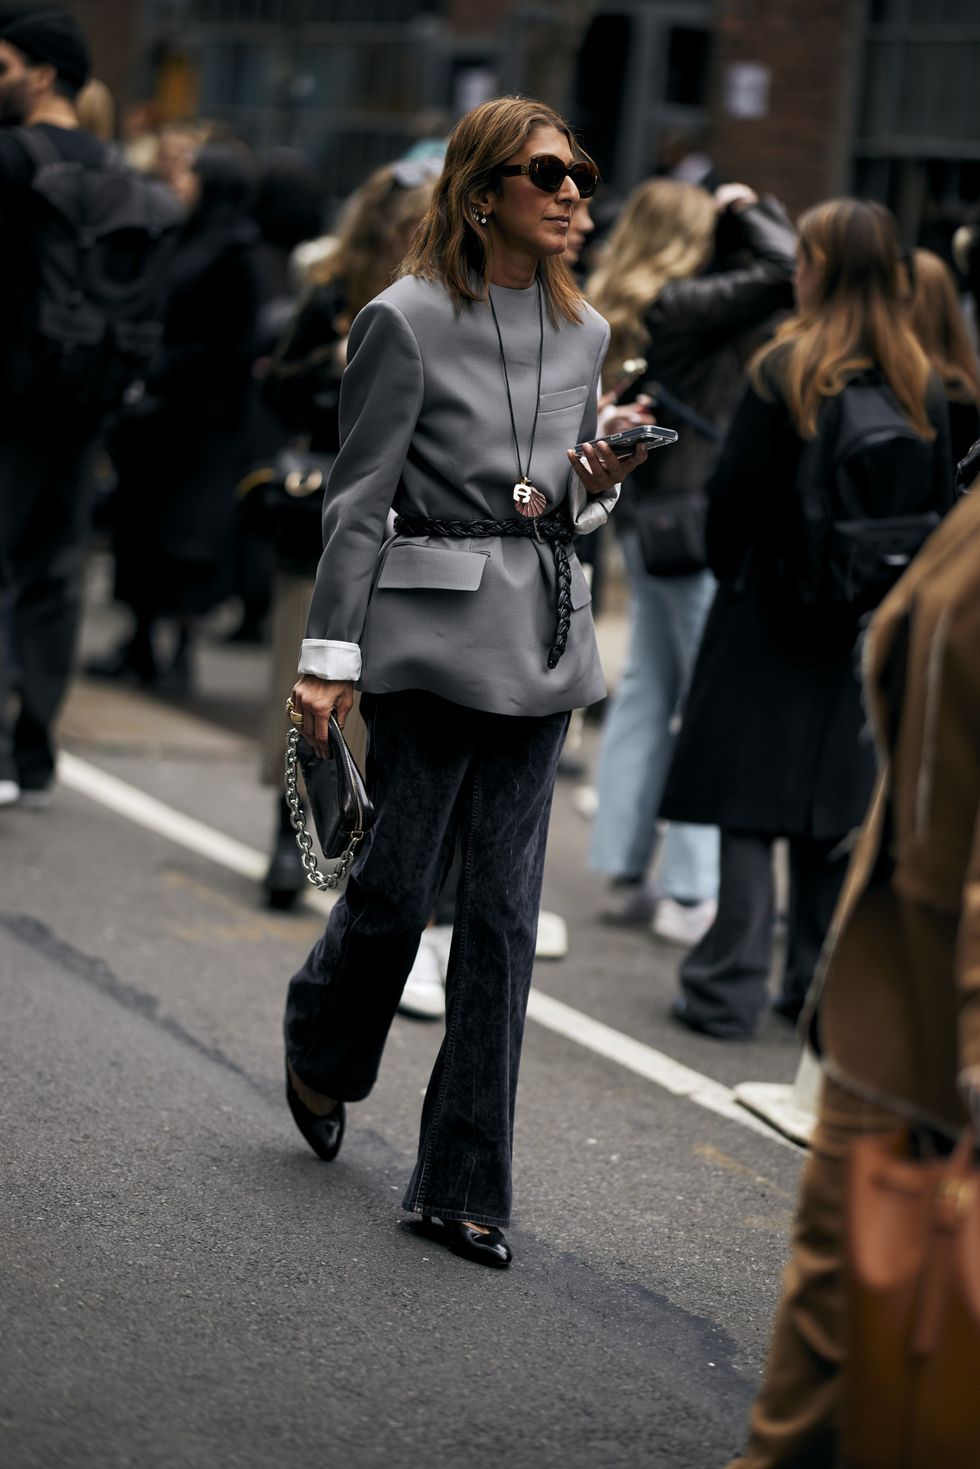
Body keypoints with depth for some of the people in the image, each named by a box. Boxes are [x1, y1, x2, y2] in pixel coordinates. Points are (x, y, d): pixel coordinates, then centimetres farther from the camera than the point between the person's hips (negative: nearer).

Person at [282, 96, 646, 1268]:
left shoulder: (581, 330, 11)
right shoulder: (407, 319, -7)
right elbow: (358, 502, -7)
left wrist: (599, 484, -2)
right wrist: (329, 658, -9)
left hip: (544, 634, 5)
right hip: (434, 631, -5)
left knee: (503, 910, 4)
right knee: (398, 884, 0)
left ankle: (464, 1184, 9)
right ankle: (320, 1048, 35)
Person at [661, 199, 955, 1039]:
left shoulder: (786, 369, -11)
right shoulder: (922, 386, 2)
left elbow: (735, 490, -11)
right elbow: (940, 508, 6)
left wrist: (727, 569, 6)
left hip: (772, 618, -4)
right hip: (872, 630, 4)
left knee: (750, 800, 1)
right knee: (838, 806, 12)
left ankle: (730, 988, 2)